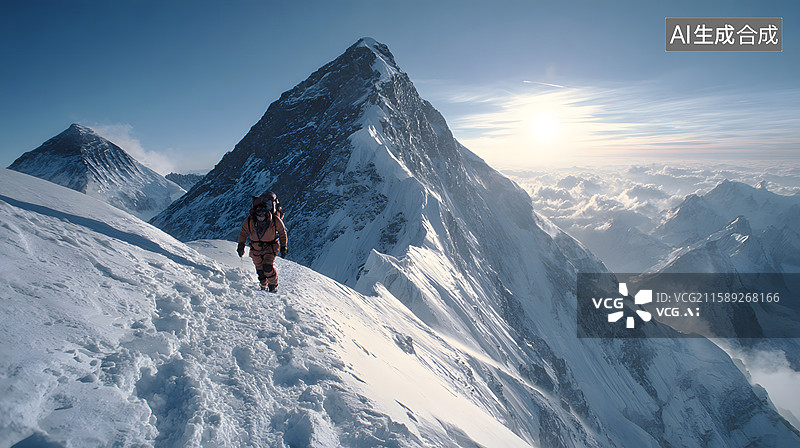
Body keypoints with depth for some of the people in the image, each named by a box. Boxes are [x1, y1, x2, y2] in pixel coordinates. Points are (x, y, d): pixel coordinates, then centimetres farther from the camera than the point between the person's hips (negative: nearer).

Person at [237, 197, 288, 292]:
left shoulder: (275, 220, -23)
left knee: (267, 267, -19)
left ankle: (274, 284, 6)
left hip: (270, 247, -3)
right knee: (259, 269, 12)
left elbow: (282, 232, -6)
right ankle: (264, 285, 38)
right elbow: (243, 233, 2)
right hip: (256, 248, 3)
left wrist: (283, 247, -4)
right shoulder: (249, 221, -19)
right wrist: (241, 245, -4)